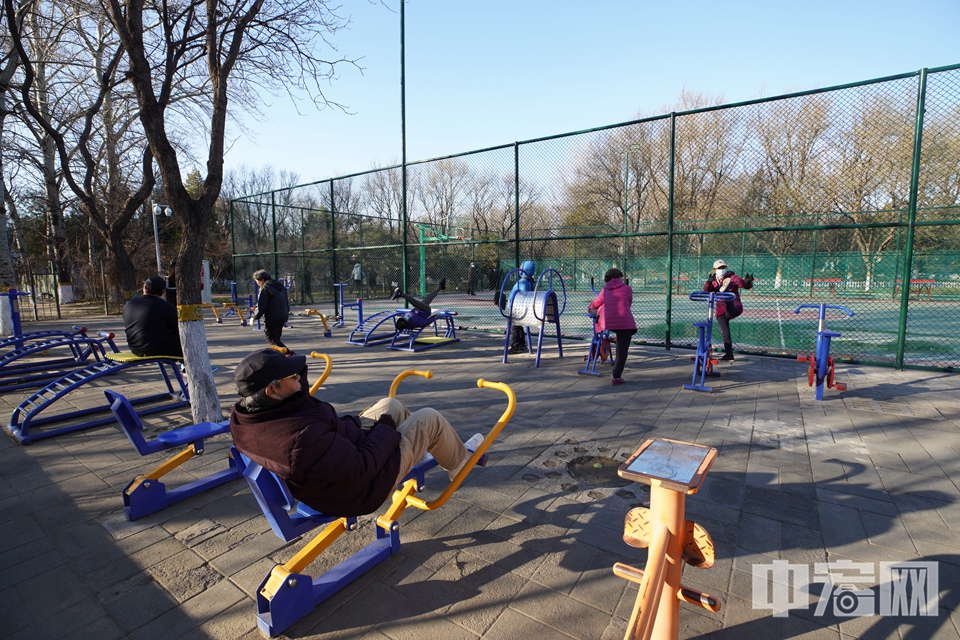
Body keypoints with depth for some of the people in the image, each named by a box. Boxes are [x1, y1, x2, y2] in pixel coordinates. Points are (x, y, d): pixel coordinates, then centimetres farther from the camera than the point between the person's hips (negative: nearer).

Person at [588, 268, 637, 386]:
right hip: (625, 322, -2)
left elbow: (596, 303, 27)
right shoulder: (627, 288, 12)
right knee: (622, 351, 3)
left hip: (608, 321, 2)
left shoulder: (605, 290, 17)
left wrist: (590, 307, 50)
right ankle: (616, 377, 0)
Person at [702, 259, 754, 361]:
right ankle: (728, 354, 9)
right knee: (725, 333, 3)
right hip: (721, 311, 3)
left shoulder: (732, 277, 0)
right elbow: (706, 290, -4)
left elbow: (745, 285, -10)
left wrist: (748, 281, -34)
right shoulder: (714, 281, 12)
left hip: (734, 307, -3)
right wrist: (708, 282, -25)